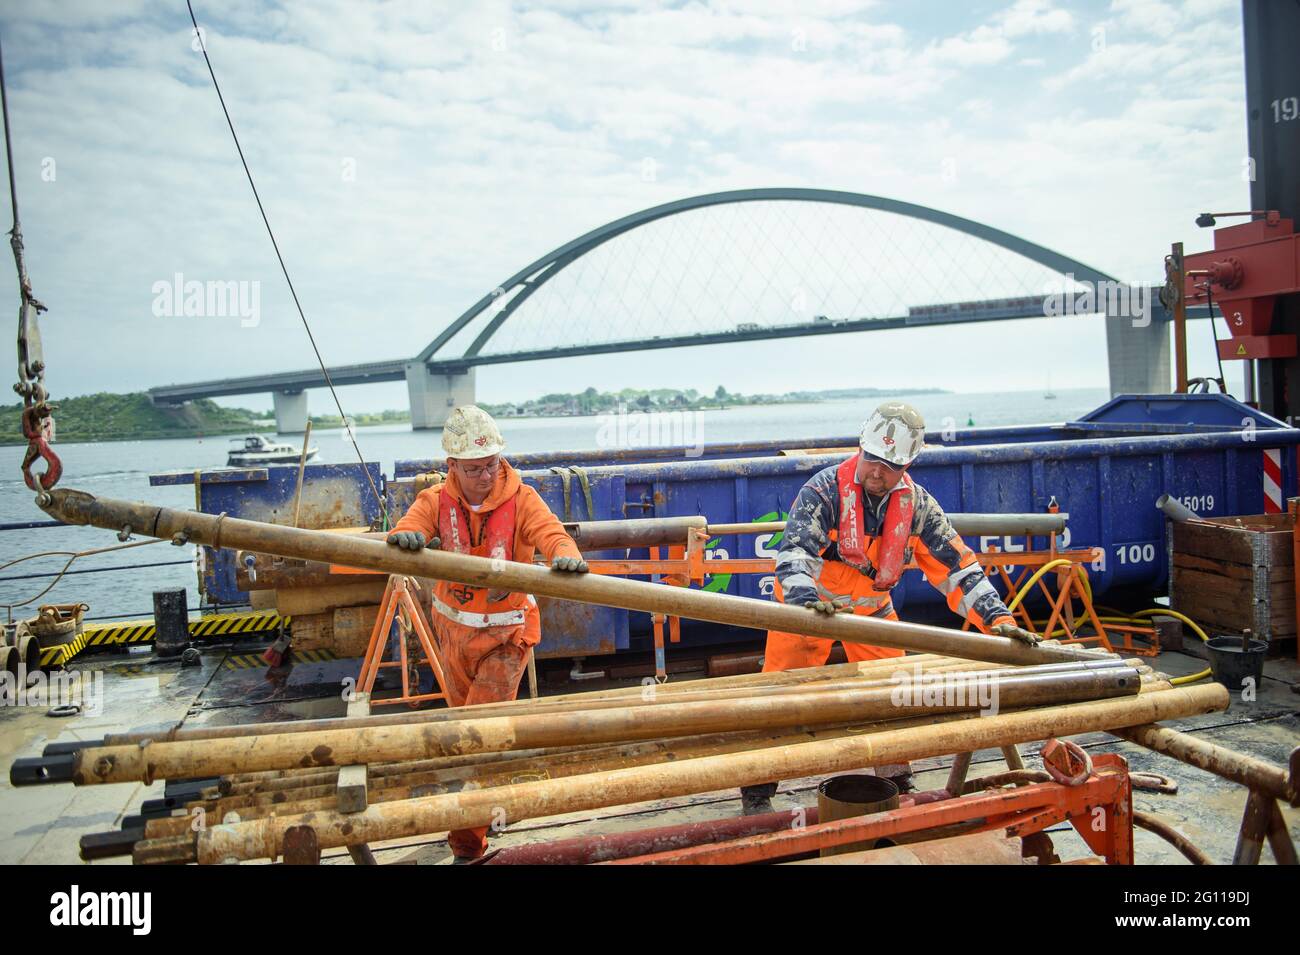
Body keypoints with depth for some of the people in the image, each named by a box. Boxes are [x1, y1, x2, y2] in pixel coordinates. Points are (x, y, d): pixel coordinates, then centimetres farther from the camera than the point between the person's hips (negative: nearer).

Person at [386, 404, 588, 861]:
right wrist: (405, 537, -51)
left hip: (505, 634, -4)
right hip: (453, 630, 4)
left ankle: (468, 839, 5)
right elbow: (405, 531, -25)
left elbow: (550, 532, -31)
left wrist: (566, 554, -55)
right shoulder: (436, 500, -9)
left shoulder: (521, 498, -15)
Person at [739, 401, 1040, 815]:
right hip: (808, 603, -4)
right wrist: (807, 600, -58)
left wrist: (997, 617, -20)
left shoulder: (916, 504, -14)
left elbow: (957, 565, -10)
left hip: (872, 607, 4)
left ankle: (896, 782, 25)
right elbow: (793, 552, -39)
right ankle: (757, 792, 8)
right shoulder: (825, 490, -28)